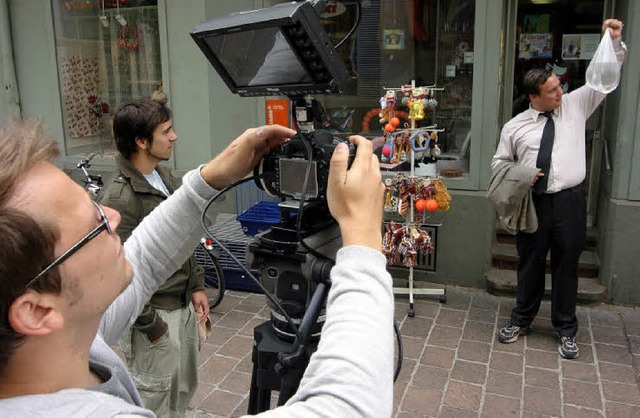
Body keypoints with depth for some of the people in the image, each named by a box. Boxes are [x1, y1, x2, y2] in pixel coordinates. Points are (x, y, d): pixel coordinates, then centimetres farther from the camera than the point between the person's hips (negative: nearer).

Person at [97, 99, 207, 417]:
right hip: (156, 317, -8)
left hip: (184, 306, 8)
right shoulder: (119, 198, -23)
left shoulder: (164, 176, 5)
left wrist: (196, 286, 11)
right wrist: (151, 326, -15)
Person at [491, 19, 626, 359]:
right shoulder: (515, 127, 3)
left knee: (566, 265, 8)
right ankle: (521, 320, 30)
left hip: (570, 201, 1)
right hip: (533, 201, 0)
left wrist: (615, 41, -6)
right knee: (530, 263, 11)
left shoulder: (575, 105, 7)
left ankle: (566, 330, 23)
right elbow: (499, 162, 10)